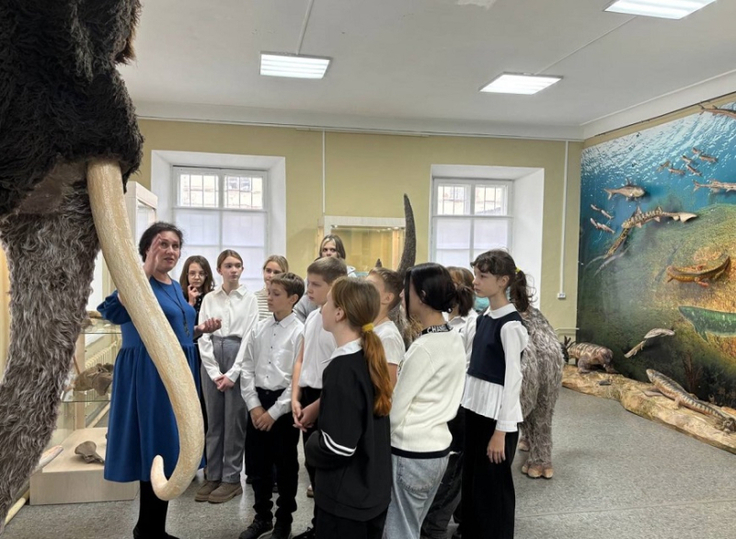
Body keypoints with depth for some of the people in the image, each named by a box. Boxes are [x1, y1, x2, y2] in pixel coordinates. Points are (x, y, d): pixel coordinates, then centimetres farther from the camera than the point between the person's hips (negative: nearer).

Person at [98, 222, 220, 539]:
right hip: (149, 375, -8)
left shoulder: (175, 286, 13)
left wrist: (201, 330, 4)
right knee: (156, 452, 0)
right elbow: (111, 311, -32)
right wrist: (147, 270, -33)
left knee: (167, 452, 15)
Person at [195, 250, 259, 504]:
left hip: (238, 358, -2)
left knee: (234, 421, 3)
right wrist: (215, 372, -7)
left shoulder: (249, 299, 0)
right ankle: (212, 476, 22)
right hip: (211, 359, 3)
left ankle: (231, 479, 15)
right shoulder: (209, 299, 7)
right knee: (213, 420, 10)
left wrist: (232, 374, -10)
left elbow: (249, 336, -5)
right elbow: (203, 335, 2)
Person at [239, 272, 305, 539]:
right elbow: (247, 368, 6)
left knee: (285, 467, 10)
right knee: (257, 463, 15)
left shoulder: (300, 332, -10)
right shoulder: (259, 329, 5)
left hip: (283, 405, -5)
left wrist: (274, 412, -12)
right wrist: (254, 405, -4)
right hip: (257, 402, 5)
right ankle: (262, 516, 35)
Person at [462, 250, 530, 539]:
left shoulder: (510, 323, -16)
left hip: (497, 415, -8)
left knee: (493, 487, 7)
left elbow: (513, 378, -17)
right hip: (475, 409, 8)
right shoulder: (484, 317, 8)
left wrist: (502, 430, -17)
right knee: (470, 482, 18)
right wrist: (467, 403, 16)